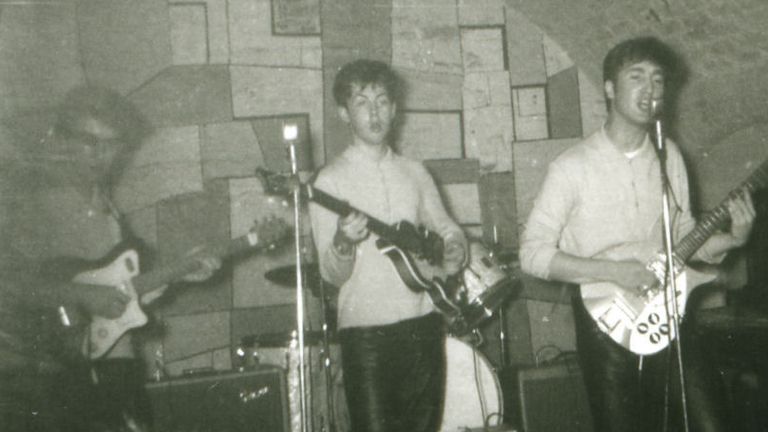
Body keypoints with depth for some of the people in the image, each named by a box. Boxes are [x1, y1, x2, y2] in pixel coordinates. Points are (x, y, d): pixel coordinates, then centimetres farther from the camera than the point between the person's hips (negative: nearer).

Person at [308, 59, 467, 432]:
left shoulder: (414, 172, 11)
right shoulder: (331, 181, -5)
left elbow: (447, 228, 23)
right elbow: (332, 275, -9)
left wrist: (454, 251, 0)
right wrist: (343, 243, -30)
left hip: (424, 322, 5)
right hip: (367, 332, -5)